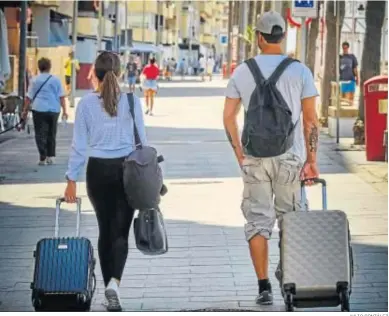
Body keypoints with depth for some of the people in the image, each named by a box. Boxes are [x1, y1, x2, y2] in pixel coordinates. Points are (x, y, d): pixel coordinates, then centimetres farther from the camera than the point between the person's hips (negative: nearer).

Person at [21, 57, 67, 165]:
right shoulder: (56, 80, 4)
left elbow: (29, 97, 0)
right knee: (51, 134, 15)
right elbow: (61, 96, 0)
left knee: (40, 134, 0)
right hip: (54, 110, 2)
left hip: (39, 109, -2)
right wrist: (64, 110, 1)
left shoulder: (35, 80, 1)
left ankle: (43, 158, -8)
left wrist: (25, 110, 8)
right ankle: (50, 156, 17)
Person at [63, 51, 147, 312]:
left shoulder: (86, 103, -4)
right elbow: (141, 141, -1)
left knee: (105, 230, 15)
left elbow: (79, 145, -2)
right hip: (126, 170, -1)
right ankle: (114, 282, -22)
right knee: (120, 231, 0)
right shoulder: (131, 101, -5)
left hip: (98, 171, 1)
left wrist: (72, 179, 4)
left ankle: (110, 288, 20)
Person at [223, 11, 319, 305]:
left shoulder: (242, 71, 1)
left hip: (255, 158, 1)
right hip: (290, 157, -1)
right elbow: (311, 119, -5)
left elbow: (228, 116, 1)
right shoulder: (300, 71, -4)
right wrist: (312, 160, 2)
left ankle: (264, 287, 0)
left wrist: (239, 154, 8)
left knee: (258, 222, 4)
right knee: (290, 217, 17)